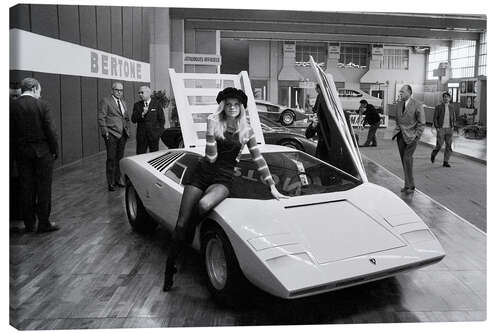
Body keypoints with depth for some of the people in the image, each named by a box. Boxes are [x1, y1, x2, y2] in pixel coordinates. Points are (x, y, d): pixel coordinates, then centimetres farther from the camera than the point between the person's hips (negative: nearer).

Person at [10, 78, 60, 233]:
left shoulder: (12, 106, -1)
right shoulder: (42, 105, -9)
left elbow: (10, 132, 2)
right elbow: (50, 130, -10)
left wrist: (15, 151, 10)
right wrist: (55, 150, -1)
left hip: (21, 153, 4)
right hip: (42, 152, -3)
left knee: (27, 189, 10)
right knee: (44, 188, 4)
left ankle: (29, 224, 18)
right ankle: (44, 223, 9)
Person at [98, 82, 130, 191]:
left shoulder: (123, 103, 18)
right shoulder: (105, 101, -4)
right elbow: (101, 117, -9)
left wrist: (127, 129, 13)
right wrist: (105, 131, -15)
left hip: (122, 135, 7)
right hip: (111, 134, -7)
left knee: (120, 158, 12)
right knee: (111, 159, -3)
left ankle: (118, 179, 23)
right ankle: (110, 182, 4)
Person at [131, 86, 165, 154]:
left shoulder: (156, 104, 3)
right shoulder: (137, 105, 8)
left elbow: (162, 119, 4)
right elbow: (133, 120, 0)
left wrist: (159, 132, -4)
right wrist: (142, 114, -14)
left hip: (154, 135, -1)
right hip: (141, 135, 2)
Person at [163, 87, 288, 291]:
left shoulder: (246, 131, 7)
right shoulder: (214, 124, 2)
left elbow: (259, 160, 10)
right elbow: (211, 158, -6)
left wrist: (272, 187, 8)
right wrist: (211, 131, -17)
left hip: (223, 179, -1)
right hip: (201, 173, 1)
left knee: (204, 204, -35)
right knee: (181, 223, -6)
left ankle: (187, 240, -4)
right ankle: (169, 269, 7)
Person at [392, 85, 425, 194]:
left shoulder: (417, 105, -8)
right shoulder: (399, 105, 10)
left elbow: (422, 123, -7)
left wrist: (416, 136, -12)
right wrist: (397, 131, 11)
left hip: (411, 136, -6)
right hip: (401, 135, 6)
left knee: (407, 158, -14)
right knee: (404, 160, 7)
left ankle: (410, 186, -5)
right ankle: (408, 184, 16)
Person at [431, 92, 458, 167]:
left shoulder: (452, 107, 6)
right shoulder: (438, 107, -5)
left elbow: (454, 116, 18)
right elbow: (435, 119, -5)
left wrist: (453, 126, 9)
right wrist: (437, 128, -14)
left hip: (449, 129, 3)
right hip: (441, 129, -3)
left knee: (448, 146, -2)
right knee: (439, 146, -4)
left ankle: (446, 162, 3)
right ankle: (433, 154, 28)